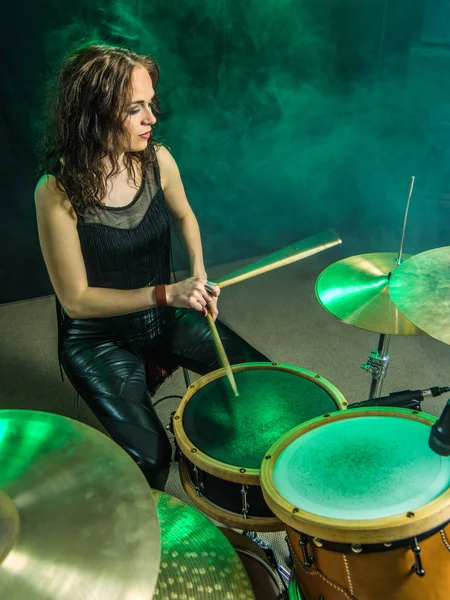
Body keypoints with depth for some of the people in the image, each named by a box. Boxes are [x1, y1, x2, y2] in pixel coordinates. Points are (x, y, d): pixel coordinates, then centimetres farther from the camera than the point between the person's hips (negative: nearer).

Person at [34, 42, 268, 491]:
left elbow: (184, 216, 11)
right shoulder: (57, 191, -25)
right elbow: (76, 300, -20)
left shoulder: (156, 159, -11)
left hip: (165, 318, 5)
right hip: (99, 340, -5)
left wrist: (199, 274, -6)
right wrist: (167, 294, -26)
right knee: (149, 457, -18)